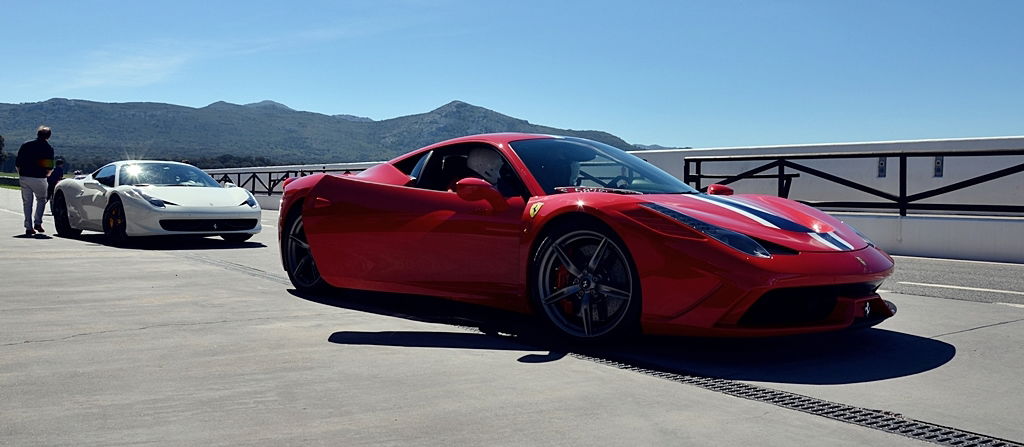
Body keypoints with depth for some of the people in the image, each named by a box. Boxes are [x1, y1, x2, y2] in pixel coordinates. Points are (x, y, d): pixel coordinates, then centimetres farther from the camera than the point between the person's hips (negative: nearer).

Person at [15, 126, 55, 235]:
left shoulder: (26, 145, 6)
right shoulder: (48, 148, -1)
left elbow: (17, 164, 4)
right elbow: (50, 168, -5)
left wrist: (21, 174, 19)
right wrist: (46, 174, 16)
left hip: (24, 177, 2)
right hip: (39, 178, -2)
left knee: (27, 202, 9)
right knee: (41, 200, 16)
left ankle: (29, 227, 6)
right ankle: (37, 223, 5)